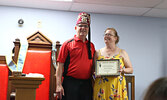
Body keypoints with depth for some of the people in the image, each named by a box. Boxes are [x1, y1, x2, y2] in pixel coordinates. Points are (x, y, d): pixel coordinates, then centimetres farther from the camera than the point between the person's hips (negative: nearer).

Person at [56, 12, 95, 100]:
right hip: (70, 83, -4)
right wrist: (59, 85, -11)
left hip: (87, 85, 4)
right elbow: (60, 65, -4)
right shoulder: (67, 44, 0)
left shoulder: (91, 45, 12)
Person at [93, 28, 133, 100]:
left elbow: (131, 70, 8)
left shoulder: (122, 52, 6)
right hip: (101, 87, 1)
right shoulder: (98, 52, 9)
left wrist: (122, 70, -11)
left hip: (117, 86, -1)